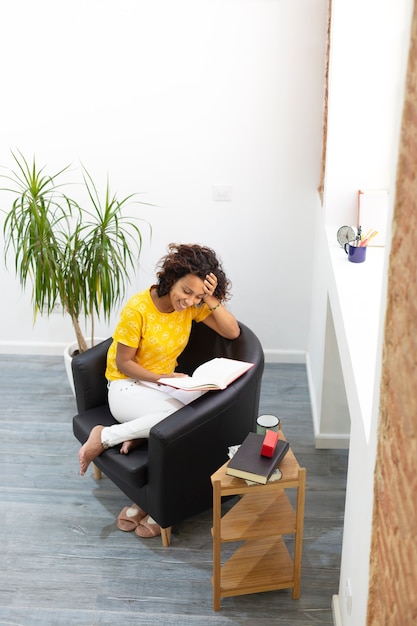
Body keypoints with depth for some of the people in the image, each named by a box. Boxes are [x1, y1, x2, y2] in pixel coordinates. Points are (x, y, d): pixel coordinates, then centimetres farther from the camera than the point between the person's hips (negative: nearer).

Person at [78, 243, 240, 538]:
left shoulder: (193, 306, -4)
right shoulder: (138, 309, -20)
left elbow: (232, 332, -10)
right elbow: (123, 363, -14)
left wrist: (211, 299, -22)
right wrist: (162, 378, -25)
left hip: (166, 383, 6)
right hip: (128, 387, -6)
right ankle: (105, 436, -16)